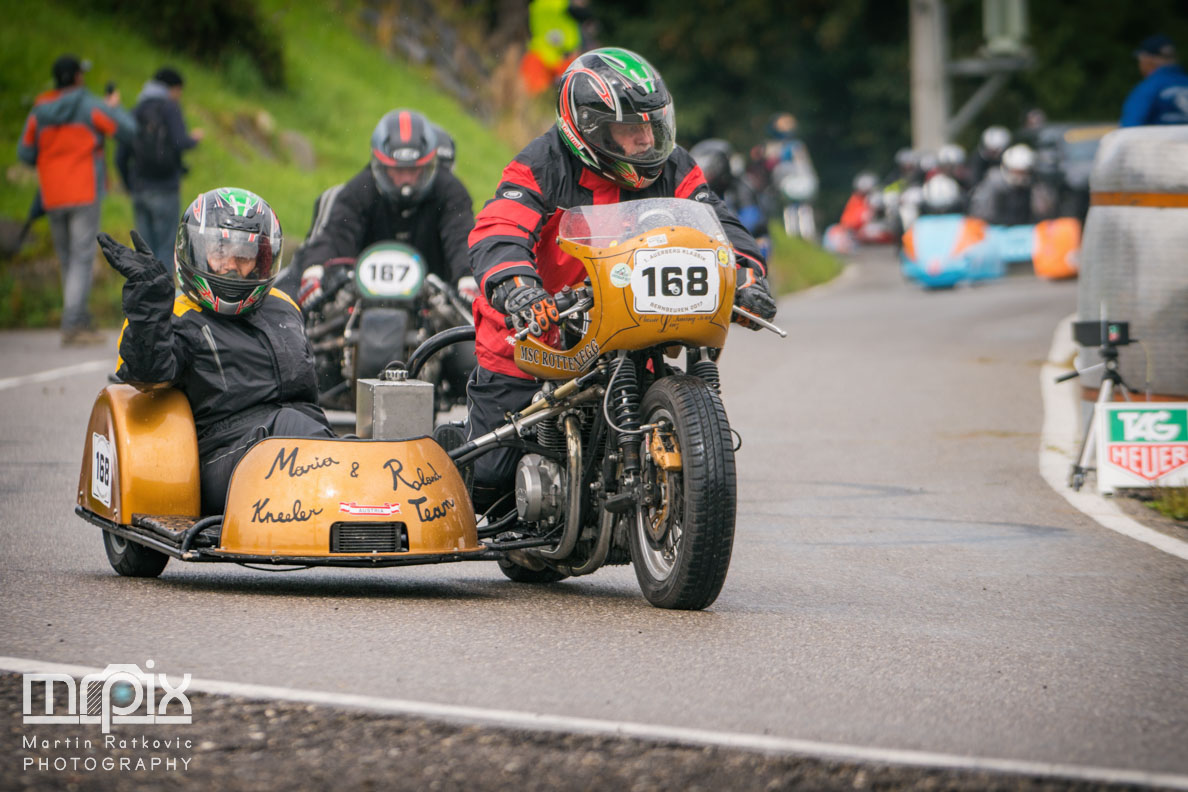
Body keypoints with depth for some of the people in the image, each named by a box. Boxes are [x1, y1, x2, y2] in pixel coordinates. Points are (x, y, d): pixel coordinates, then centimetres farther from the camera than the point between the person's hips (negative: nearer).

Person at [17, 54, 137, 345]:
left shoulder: (40, 111, 4)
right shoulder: (89, 106, -8)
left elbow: (26, 153, 7)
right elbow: (128, 130, -7)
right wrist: (115, 107, 12)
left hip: (53, 198, 5)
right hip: (84, 193, -5)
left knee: (68, 259, 14)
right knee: (82, 259, -7)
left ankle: (81, 322, 17)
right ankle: (72, 325, -16)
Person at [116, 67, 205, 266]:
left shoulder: (135, 113, 12)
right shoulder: (170, 108, -5)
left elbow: (120, 158, 9)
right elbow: (180, 143, -18)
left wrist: (131, 190, 21)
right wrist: (194, 139, 5)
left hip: (140, 190, 5)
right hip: (165, 189, -5)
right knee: (166, 250, 0)